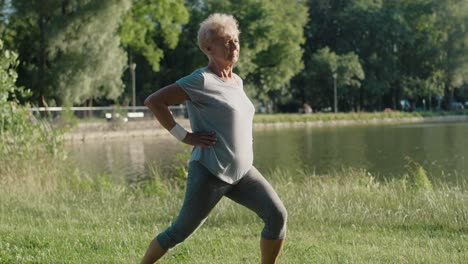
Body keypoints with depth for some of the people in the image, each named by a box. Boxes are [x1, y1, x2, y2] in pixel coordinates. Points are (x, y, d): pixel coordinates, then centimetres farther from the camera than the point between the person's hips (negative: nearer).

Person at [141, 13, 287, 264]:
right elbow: (153, 101, -15)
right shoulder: (200, 81, -13)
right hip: (210, 172, -7)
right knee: (181, 231, 2)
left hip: (242, 171, 7)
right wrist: (184, 136, -15)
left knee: (277, 215, -10)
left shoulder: (237, 81, 12)